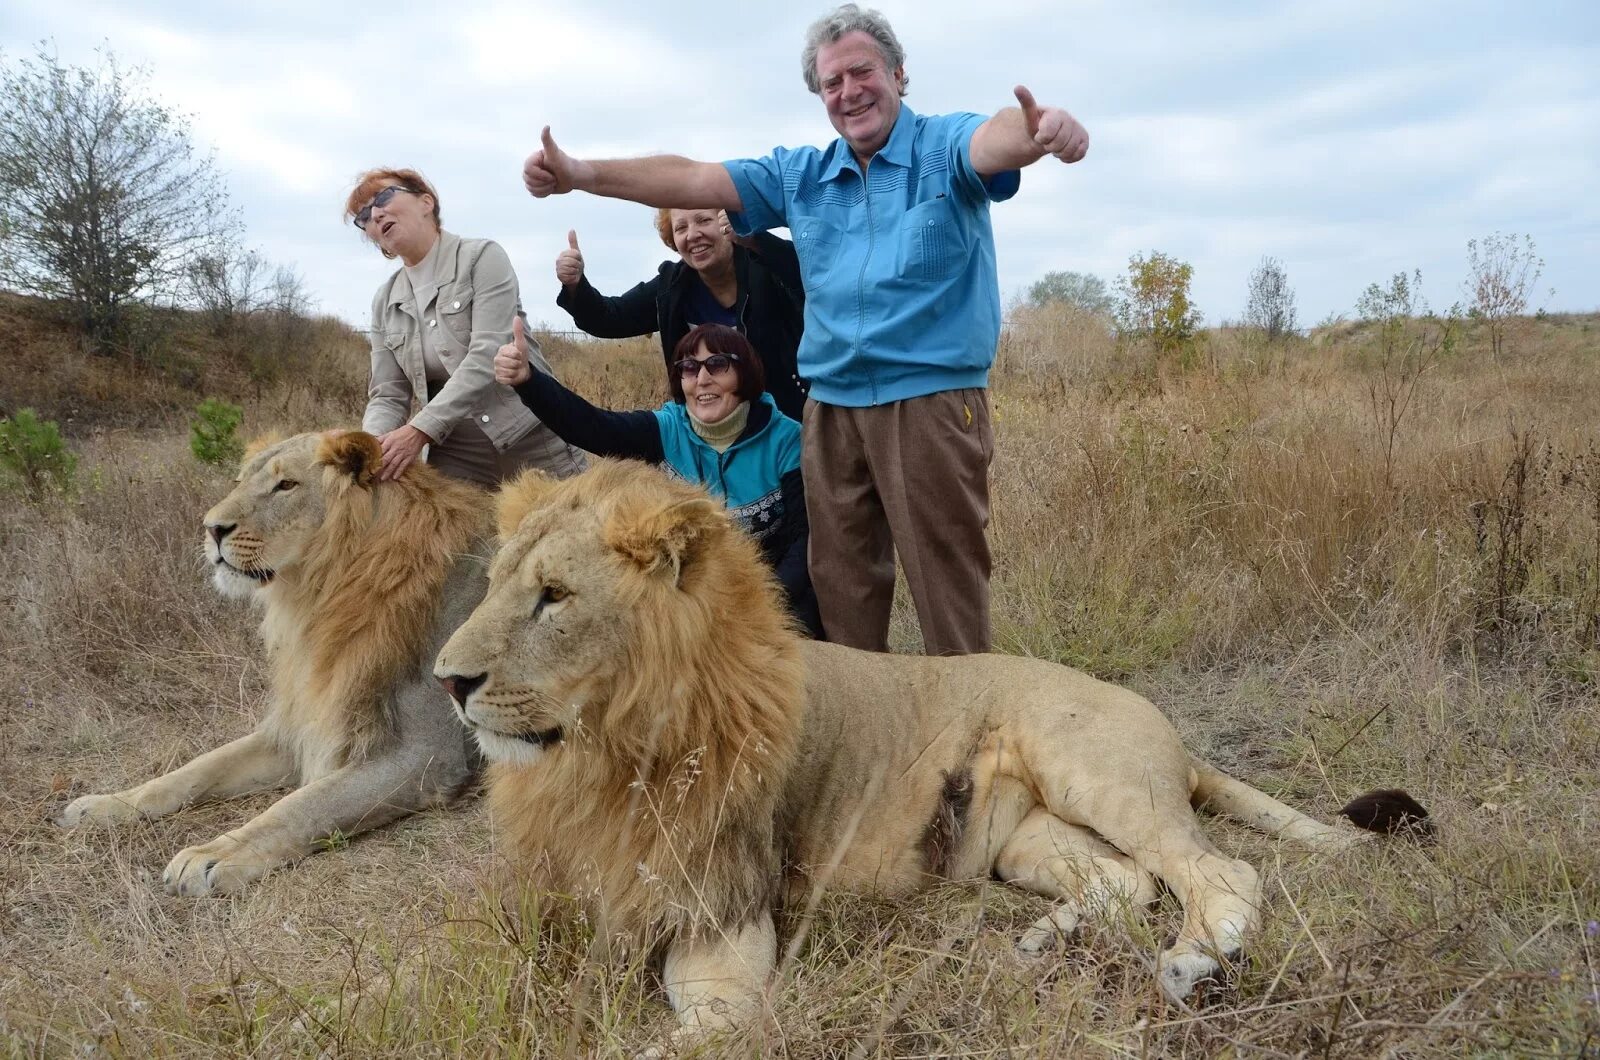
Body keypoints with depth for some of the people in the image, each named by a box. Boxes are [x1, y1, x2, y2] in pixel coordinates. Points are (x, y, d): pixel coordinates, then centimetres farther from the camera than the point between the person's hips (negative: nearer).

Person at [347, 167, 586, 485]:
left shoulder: (482, 257, -6)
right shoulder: (385, 302, 9)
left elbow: (487, 357, -17)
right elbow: (388, 396, 6)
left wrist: (419, 431, -25)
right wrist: (372, 446, -16)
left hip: (535, 447, -4)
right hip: (456, 462, 4)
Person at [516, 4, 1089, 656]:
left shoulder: (945, 148, 0)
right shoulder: (799, 176, 13)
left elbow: (996, 141, -23)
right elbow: (692, 180, 5)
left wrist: (1042, 130, -47)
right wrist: (582, 174, -8)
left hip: (933, 403, -4)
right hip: (830, 409, 5)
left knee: (950, 589, -1)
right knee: (841, 590, 11)